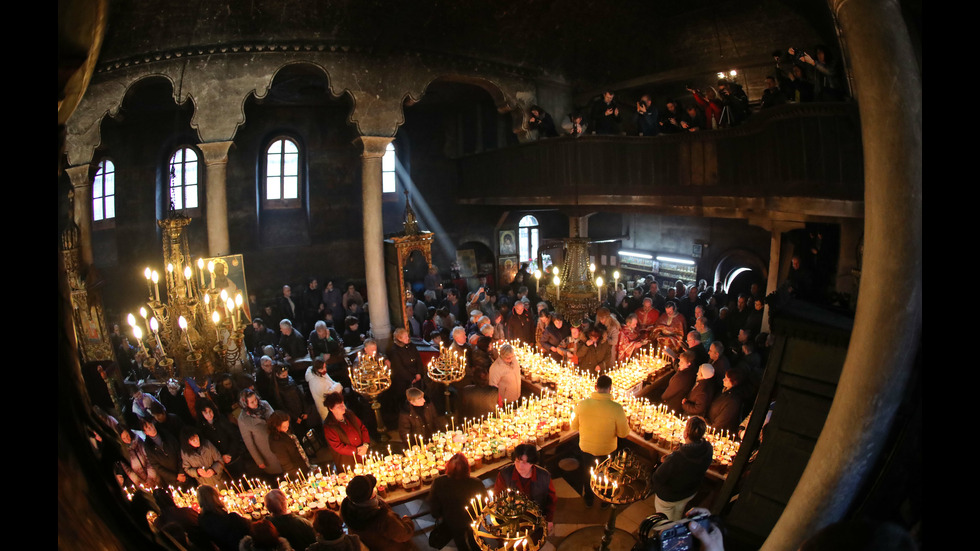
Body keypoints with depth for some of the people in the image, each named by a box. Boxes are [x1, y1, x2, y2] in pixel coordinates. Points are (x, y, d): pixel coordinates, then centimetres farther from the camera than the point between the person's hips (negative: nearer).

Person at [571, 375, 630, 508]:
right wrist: (626, 421, 2)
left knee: (587, 475, 28)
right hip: (607, 451, -2)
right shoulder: (616, 408, -28)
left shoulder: (582, 404, -21)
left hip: (586, 448, 2)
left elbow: (574, 426, -5)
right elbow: (623, 433, -17)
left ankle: (588, 499, 49)